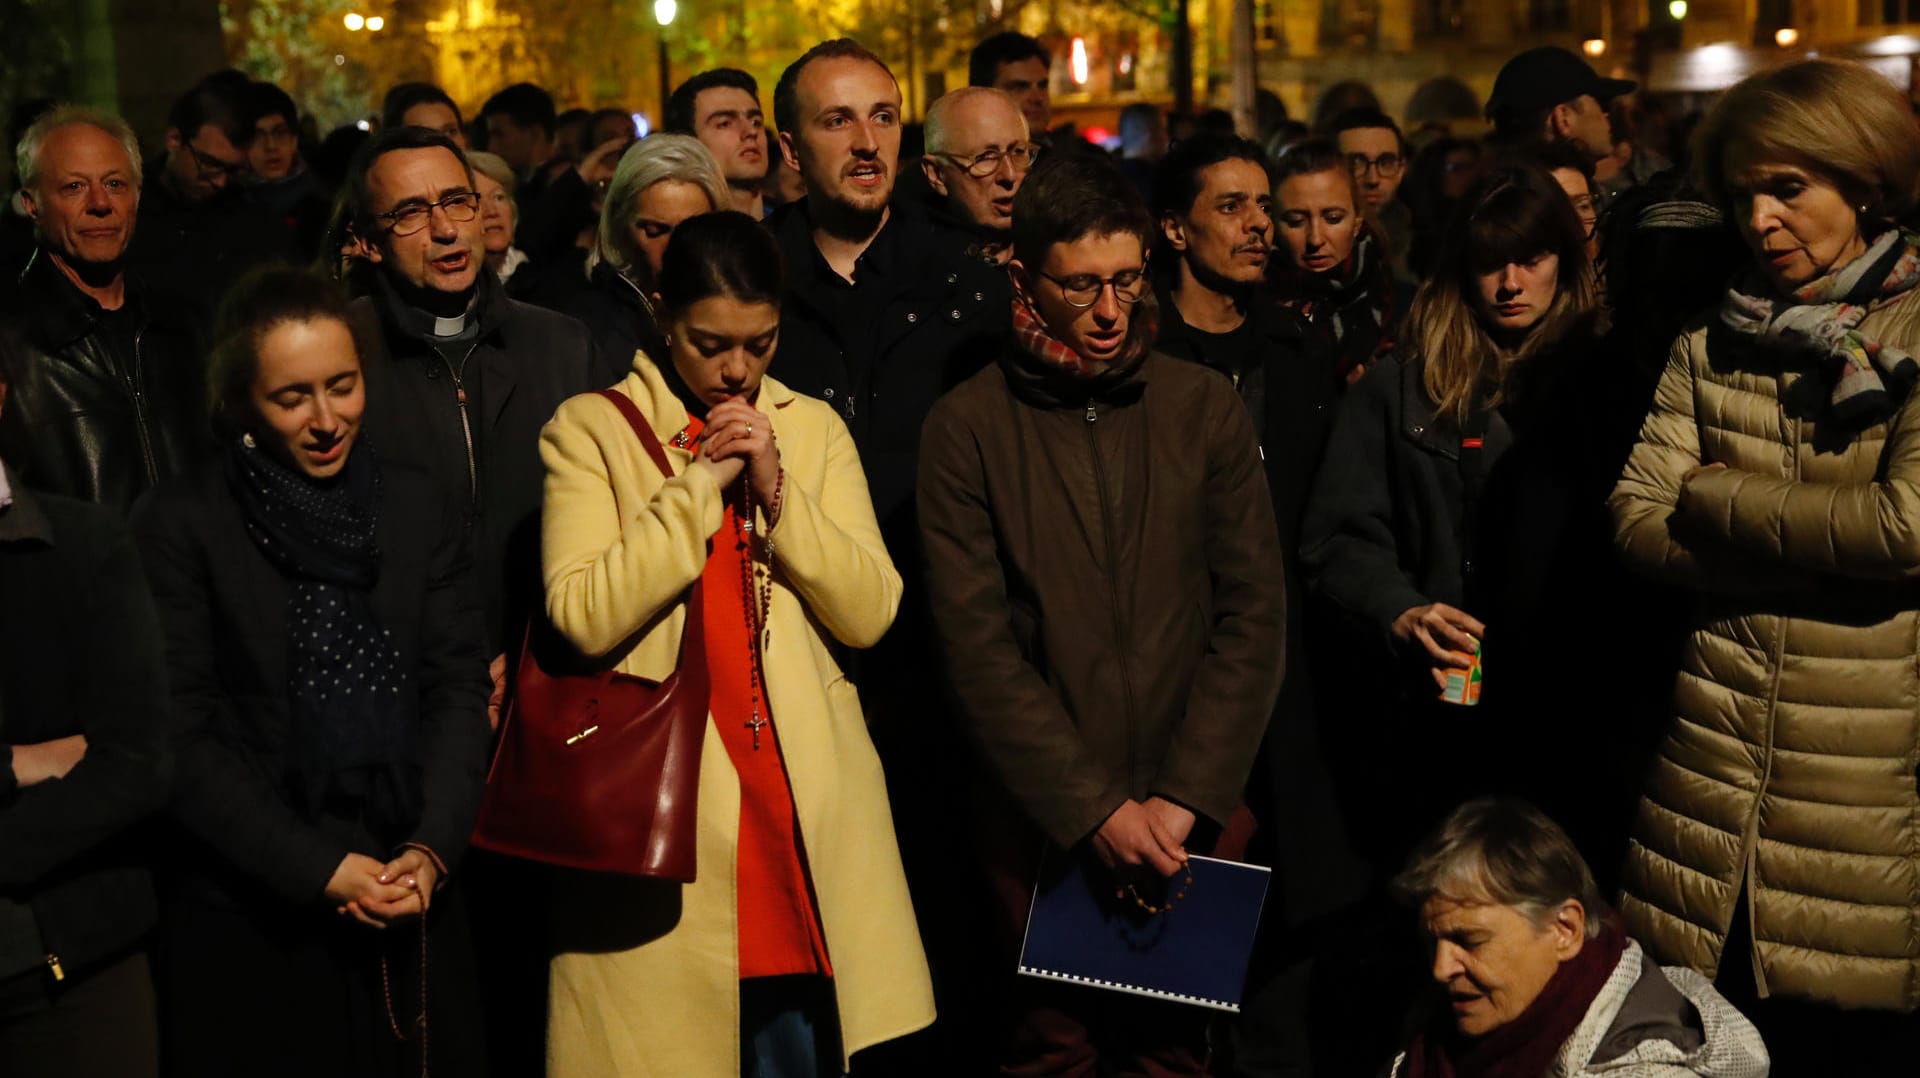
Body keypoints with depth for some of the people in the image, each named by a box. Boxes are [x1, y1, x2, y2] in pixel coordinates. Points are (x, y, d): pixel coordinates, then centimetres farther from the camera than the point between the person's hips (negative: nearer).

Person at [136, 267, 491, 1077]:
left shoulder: (420, 508, 7)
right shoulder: (181, 526, -4)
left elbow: (459, 689, 4)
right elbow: (182, 737, -7)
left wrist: (432, 848, -10)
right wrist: (314, 869, -13)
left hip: (411, 912, 3)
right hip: (250, 923, -3)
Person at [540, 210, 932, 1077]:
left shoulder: (814, 427, 11)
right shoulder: (590, 430, 1)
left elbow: (872, 613, 2)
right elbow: (584, 616, -12)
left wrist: (777, 490, -9)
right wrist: (700, 483, -13)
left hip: (803, 808, 3)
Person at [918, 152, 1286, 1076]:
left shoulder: (1204, 407, 3)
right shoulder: (967, 427, -2)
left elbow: (1253, 616, 1)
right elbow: (977, 647, -7)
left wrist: (1187, 797, -8)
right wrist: (1093, 807, -12)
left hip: (1186, 824, 2)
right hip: (1036, 825, -1)